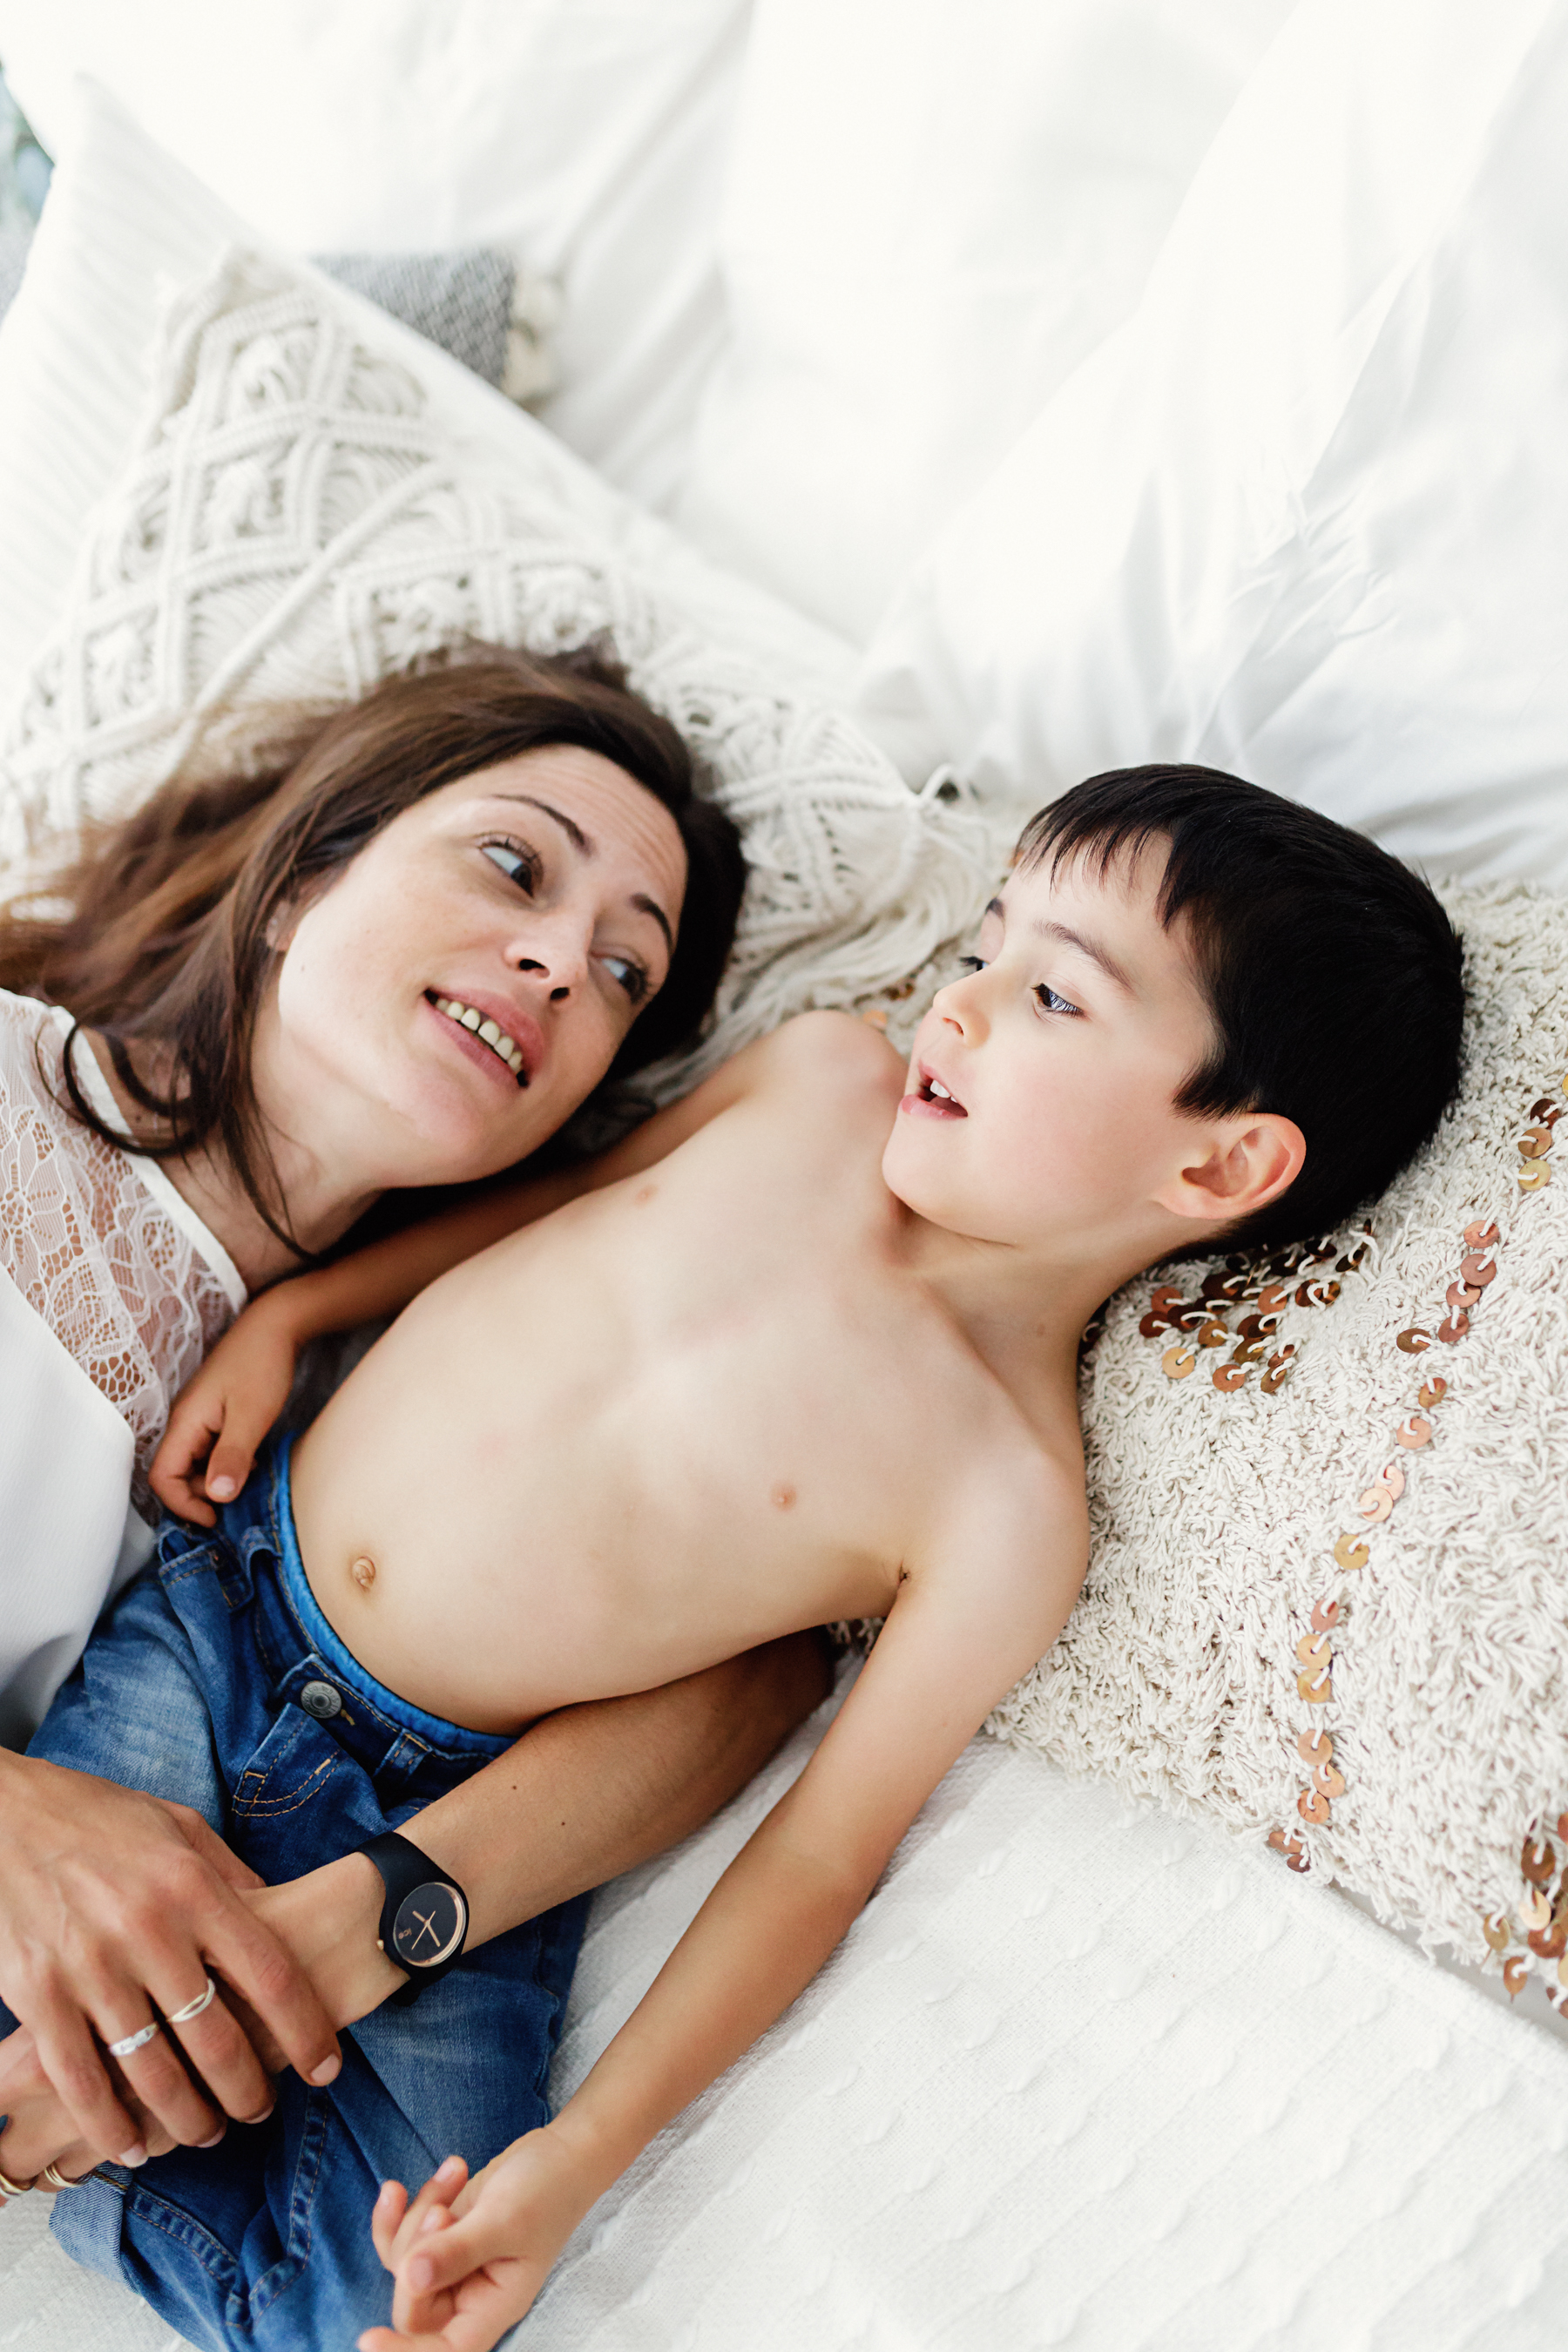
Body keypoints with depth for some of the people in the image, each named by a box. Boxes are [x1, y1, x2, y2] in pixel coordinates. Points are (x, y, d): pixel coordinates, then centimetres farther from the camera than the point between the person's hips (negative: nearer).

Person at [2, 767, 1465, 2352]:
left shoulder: (1009, 1510, -19)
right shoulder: (822, 1073, -8)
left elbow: (818, 1858, -13)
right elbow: (550, 1202, 8)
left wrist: (577, 2160, -17)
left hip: (430, 1805, -3)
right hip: (228, 1580, 4)